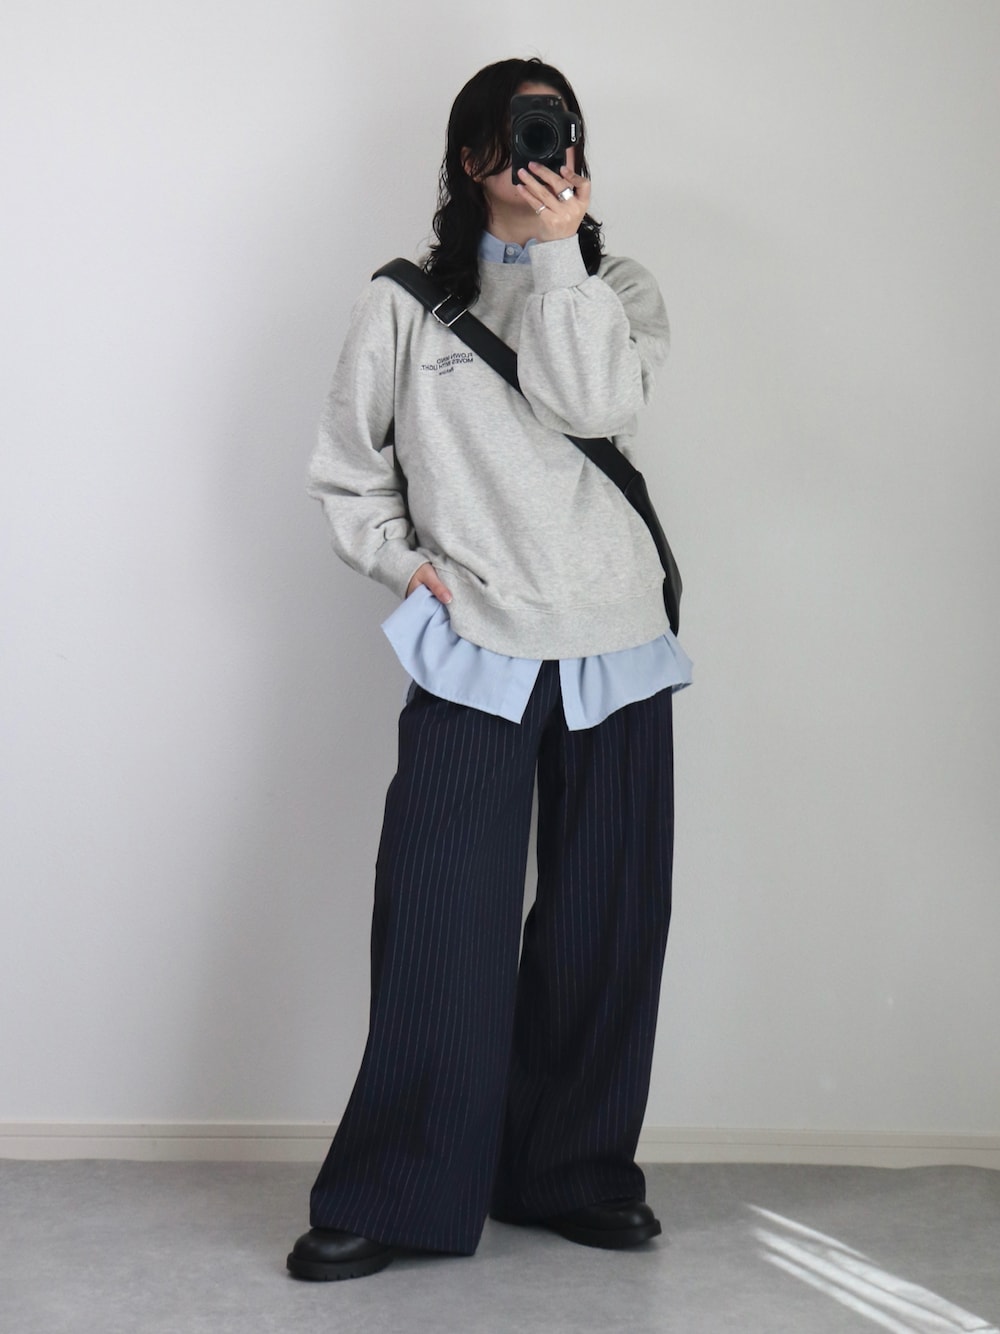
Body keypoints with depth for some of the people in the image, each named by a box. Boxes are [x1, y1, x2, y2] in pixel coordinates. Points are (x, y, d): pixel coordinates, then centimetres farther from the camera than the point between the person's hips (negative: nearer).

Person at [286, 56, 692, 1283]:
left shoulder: (619, 292, 11)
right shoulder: (405, 301, 7)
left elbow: (597, 404, -10)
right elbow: (345, 465, 10)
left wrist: (557, 250, -6)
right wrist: (407, 564, -2)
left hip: (615, 649, 2)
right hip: (473, 649, -2)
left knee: (605, 924, 5)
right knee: (441, 925, -8)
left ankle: (576, 1173, 18)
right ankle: (393, 1202, 1)